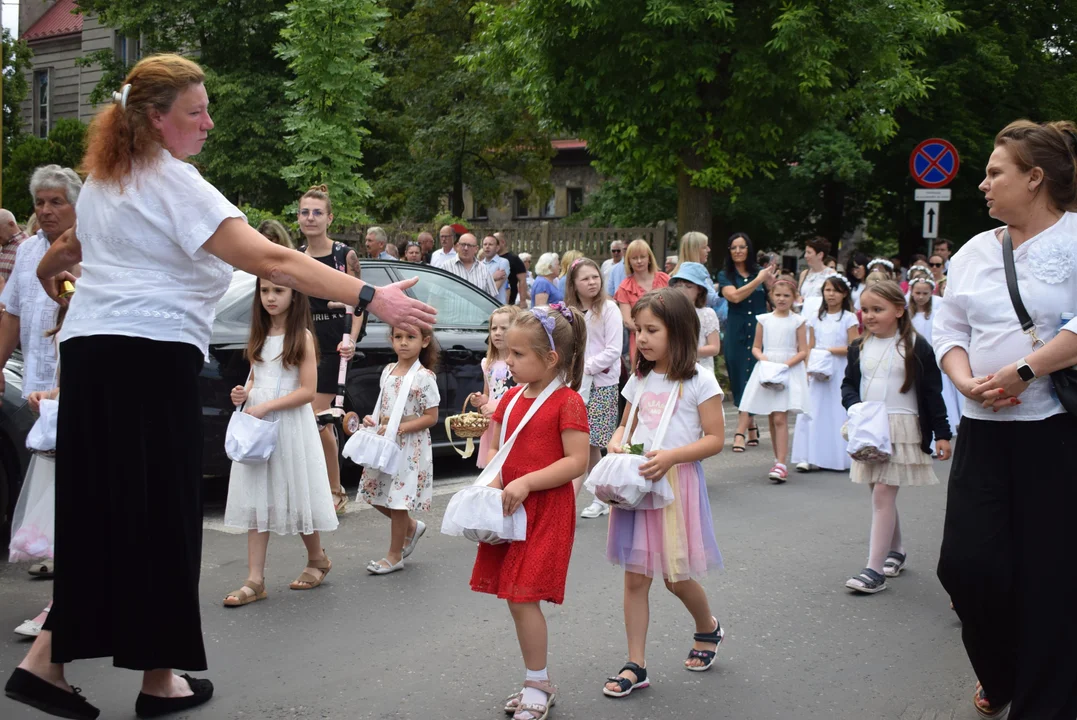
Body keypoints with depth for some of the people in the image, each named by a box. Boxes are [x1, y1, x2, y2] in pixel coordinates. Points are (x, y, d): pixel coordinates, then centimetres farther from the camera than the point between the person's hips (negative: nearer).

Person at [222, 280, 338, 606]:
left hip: (290, 424, -5)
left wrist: (266, 407, -19)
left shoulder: (302, 337, -8)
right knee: (257, 499, 2)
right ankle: (255, 580, 3)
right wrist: (244, 394, -2)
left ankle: (317, 560, 28)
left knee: (295, 496, 5)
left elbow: (308, 391, -13)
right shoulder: (259, 335, 10)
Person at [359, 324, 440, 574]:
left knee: (398, 499, -1)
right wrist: (372, 419, -2)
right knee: (376, 495, 11)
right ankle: (412, 527, 34)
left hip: (410, 447, -7)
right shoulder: (388, 371, 7)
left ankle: (394, 556, 13)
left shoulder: (424, 376, -13)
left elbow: (431, 417, -14)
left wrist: (399, 428, -21)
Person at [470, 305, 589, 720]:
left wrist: (526, 483, -22)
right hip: (511, 510, 7)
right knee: (517, 600, 10)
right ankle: (537, 683, 24)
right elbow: (492, 448, 15)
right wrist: (493, 478, -5)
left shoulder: (568, 402, -12)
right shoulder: (511, 398, 11)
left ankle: (538, 685, 9)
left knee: (523, 599, -8)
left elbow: (577, 462, -16)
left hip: (547, 512, -7)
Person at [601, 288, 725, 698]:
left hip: (677, 482, -5)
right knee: (635, 577, 4)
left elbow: (715, 439, -9)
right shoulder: (639, 380, 9)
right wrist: (616, 443, -4)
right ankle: (636, 666, 10)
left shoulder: (698, 381, -7)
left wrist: (671, 456, -23)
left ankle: (708, 629, 36)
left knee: (677, 577, 5)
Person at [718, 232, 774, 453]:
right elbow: (734, 296, -13)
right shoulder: (725, 276, 6)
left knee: (752, 381, -8)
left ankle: (740, 432, -11)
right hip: (736, 333, 0)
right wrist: (759, 280, -11)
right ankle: (751, 428, 19)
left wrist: (771, 280, -6)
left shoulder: (760, 272, 8)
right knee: (740, 381, 3)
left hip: (760, 332, 0)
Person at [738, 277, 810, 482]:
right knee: (772, 419, 8)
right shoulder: (764, 319, 8)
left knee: (780, 419, -13)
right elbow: (756, 347, 11)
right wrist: (763, 358, -9)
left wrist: (785, 364, -16)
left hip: (789, 371, -3)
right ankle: (778, 460, 20)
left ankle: (781, 465, -15)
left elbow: (802, 352, -2)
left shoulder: (797, 321, 1)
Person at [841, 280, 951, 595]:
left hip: (902, 429, -6)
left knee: (883, 494, -13)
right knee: (883, 495, 16)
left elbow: (932, 392, -3)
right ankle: (896, 551, 35)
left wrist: (941, 433, -3)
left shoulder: (916, 347, -5)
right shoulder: (859, 347, 8)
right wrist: (855, 405, -9)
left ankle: (875, 569, -13)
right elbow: (848, 384, 13)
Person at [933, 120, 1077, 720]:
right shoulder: (975, 252, 14)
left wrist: (1025, 371, -21)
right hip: (984, 430, 5)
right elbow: (949, 329, 14)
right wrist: (967, 381, -4)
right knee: (967, 564, 1)